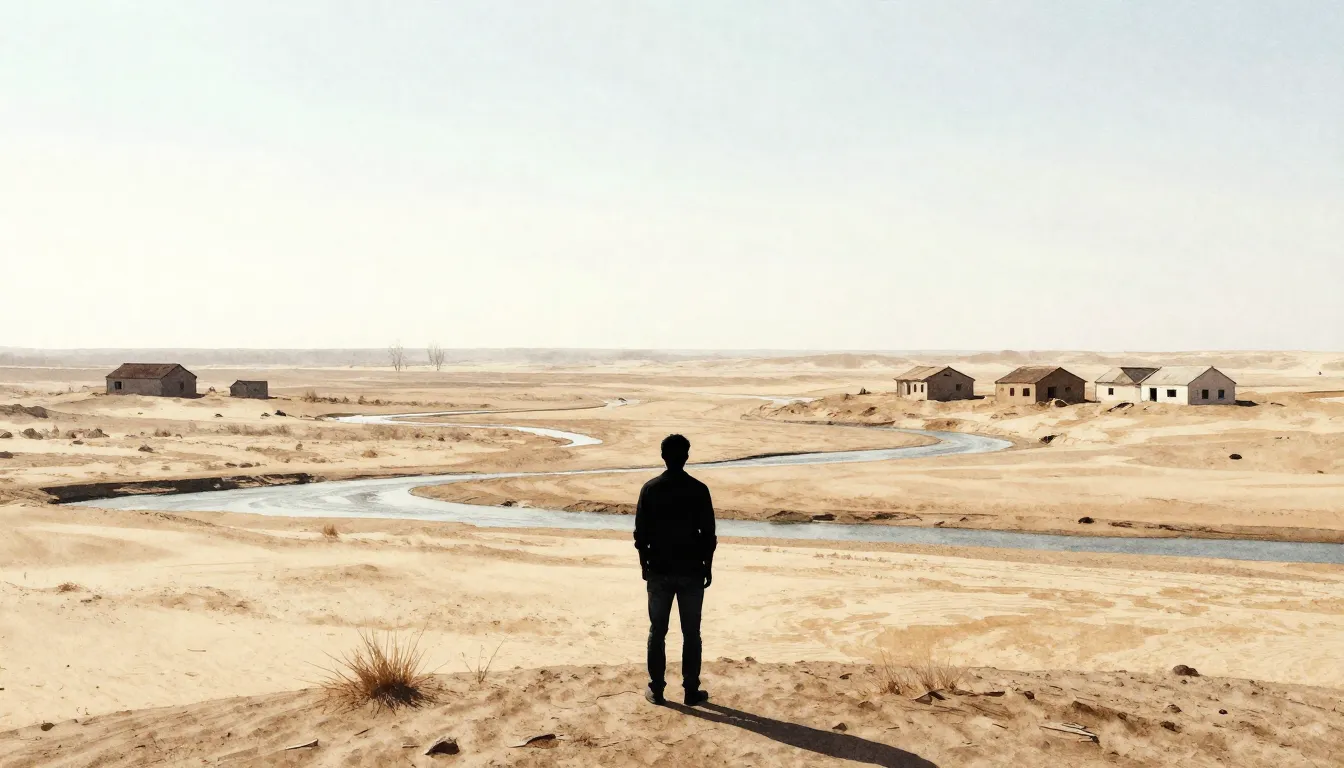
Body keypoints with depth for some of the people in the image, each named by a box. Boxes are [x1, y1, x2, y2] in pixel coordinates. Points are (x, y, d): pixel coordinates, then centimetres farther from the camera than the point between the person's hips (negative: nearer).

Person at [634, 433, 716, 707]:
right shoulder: (698, 490, -8)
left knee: (657, 631, 10)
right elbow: (708, 534, -6)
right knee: (691, 633, 7)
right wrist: (708, 568, 5)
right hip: (691, 571, -1)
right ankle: (692, 691, 11)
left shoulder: (650, 489, -5)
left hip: (659, 570, 1)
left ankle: (656, 689, 14)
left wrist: (644, 564, 11)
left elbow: (641, 533, -2)